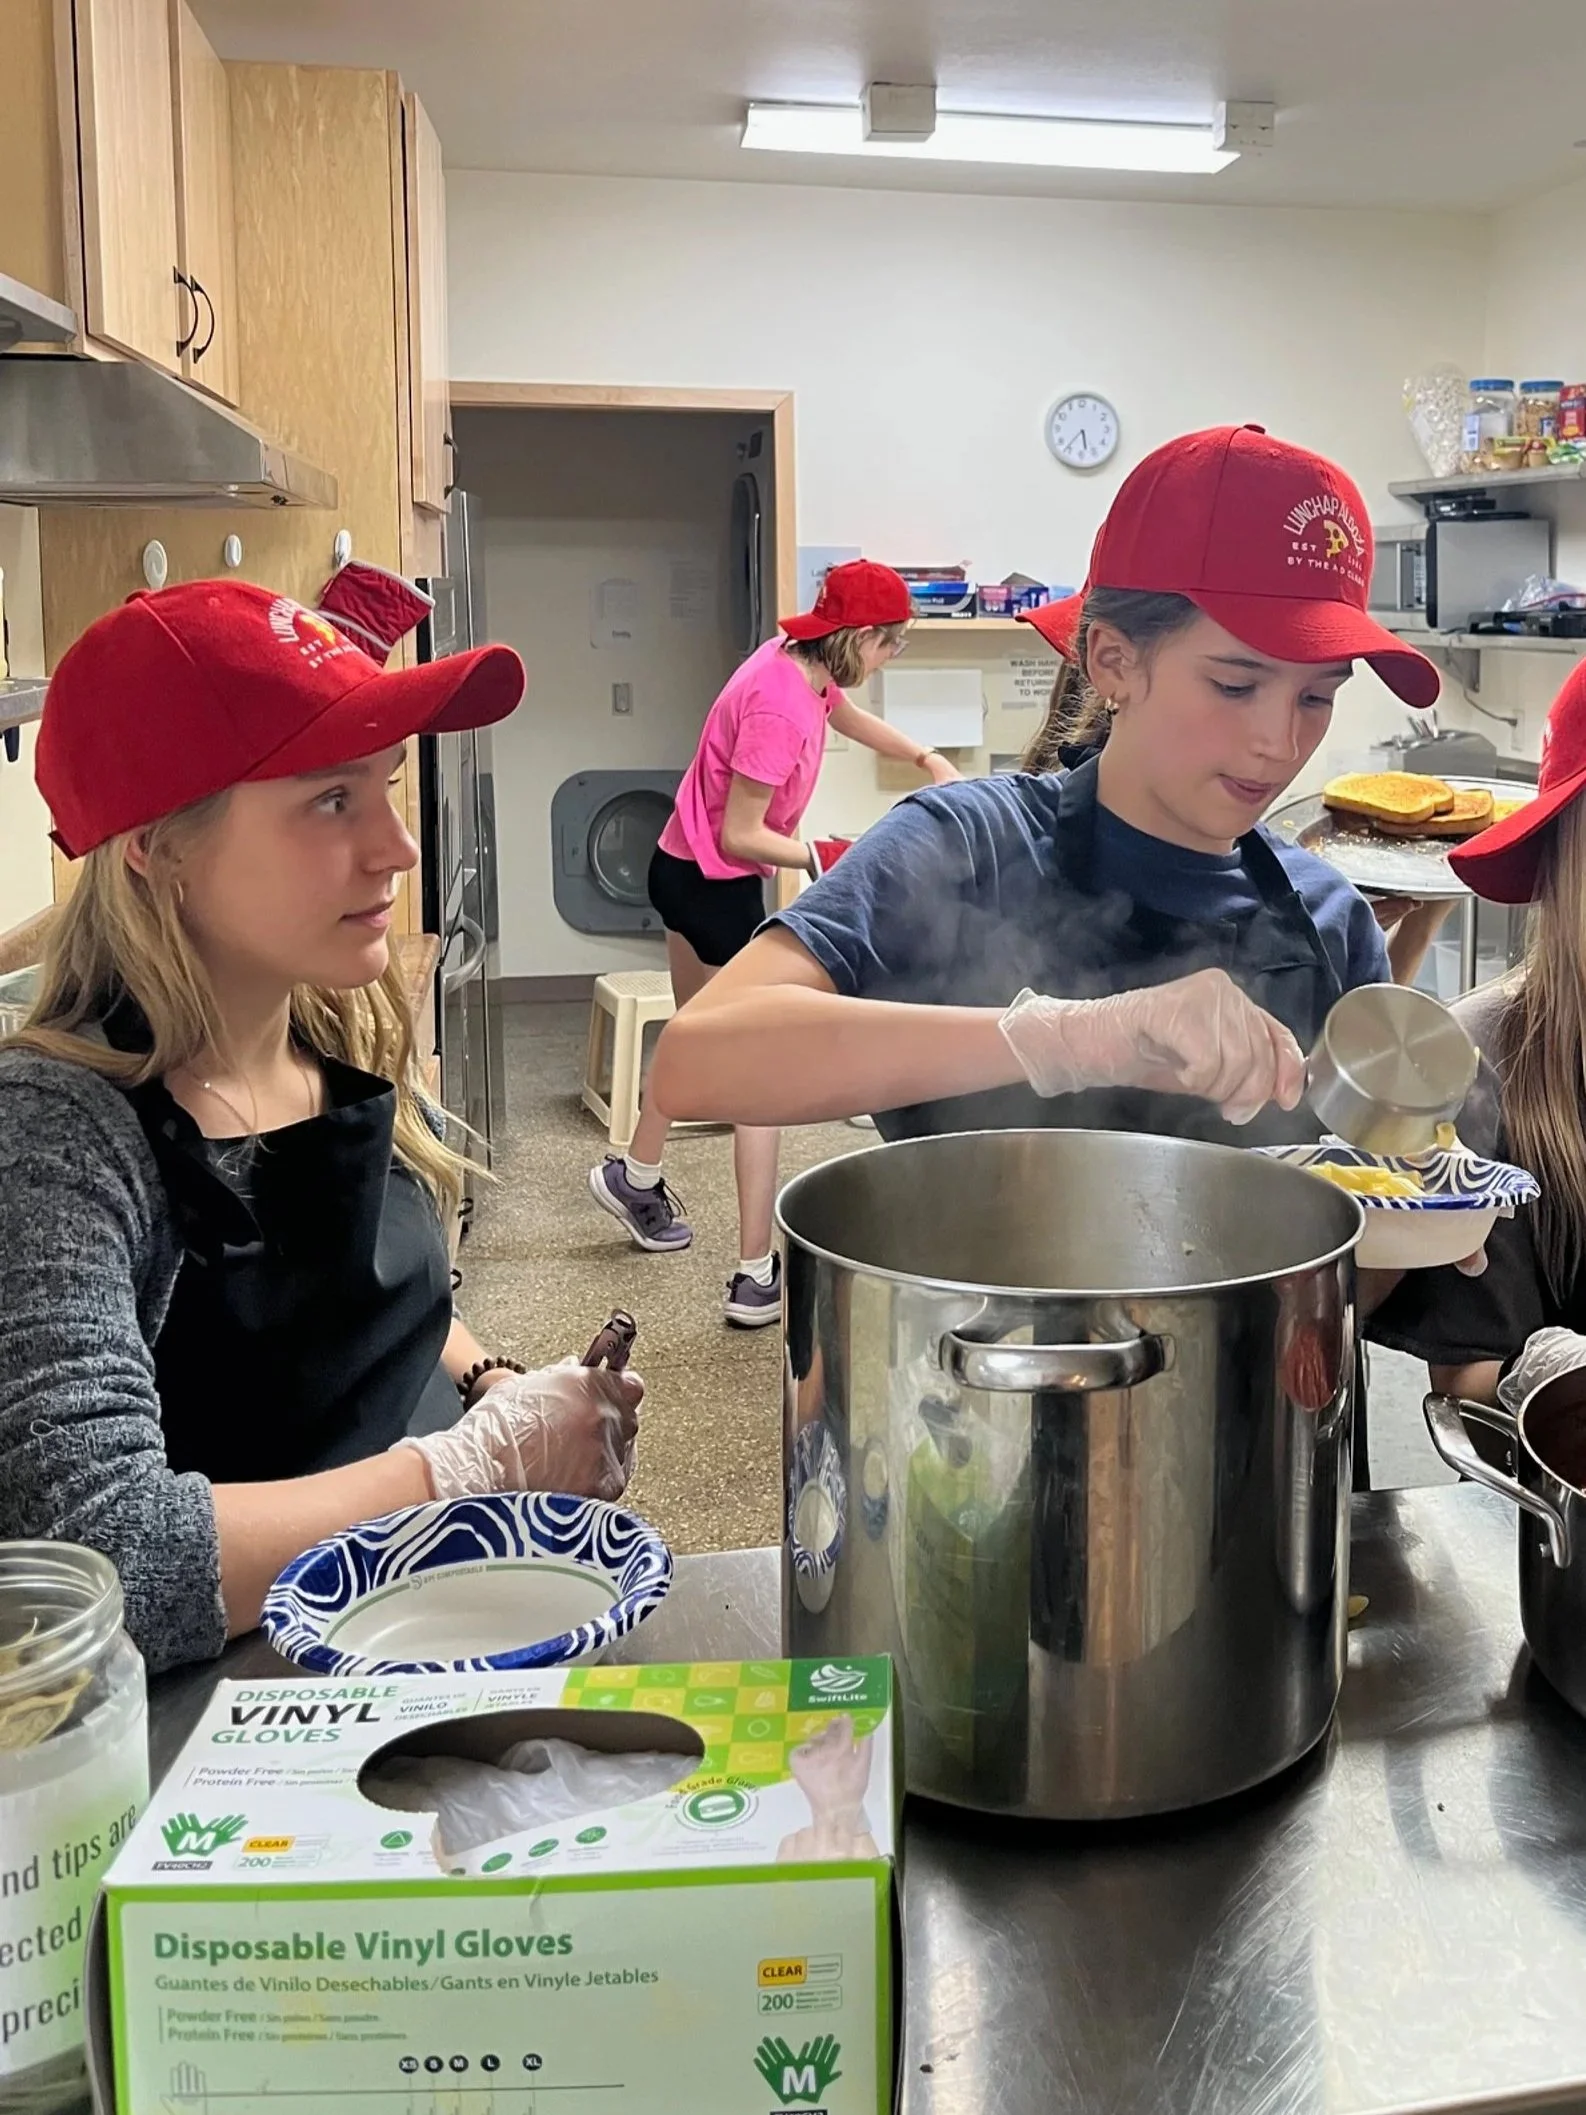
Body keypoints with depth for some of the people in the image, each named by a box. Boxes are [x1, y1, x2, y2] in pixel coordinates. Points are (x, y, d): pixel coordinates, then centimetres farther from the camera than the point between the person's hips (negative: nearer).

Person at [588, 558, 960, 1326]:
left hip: (688, 871, 10)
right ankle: (756, 1278, -4)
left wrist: (928, 759, 22)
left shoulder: (800, 664, -1)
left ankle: (635, 1177, 47)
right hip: (714, 884, -10)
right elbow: (739, 837, -25)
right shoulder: (778, 706, -29)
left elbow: (847, 715, 23)